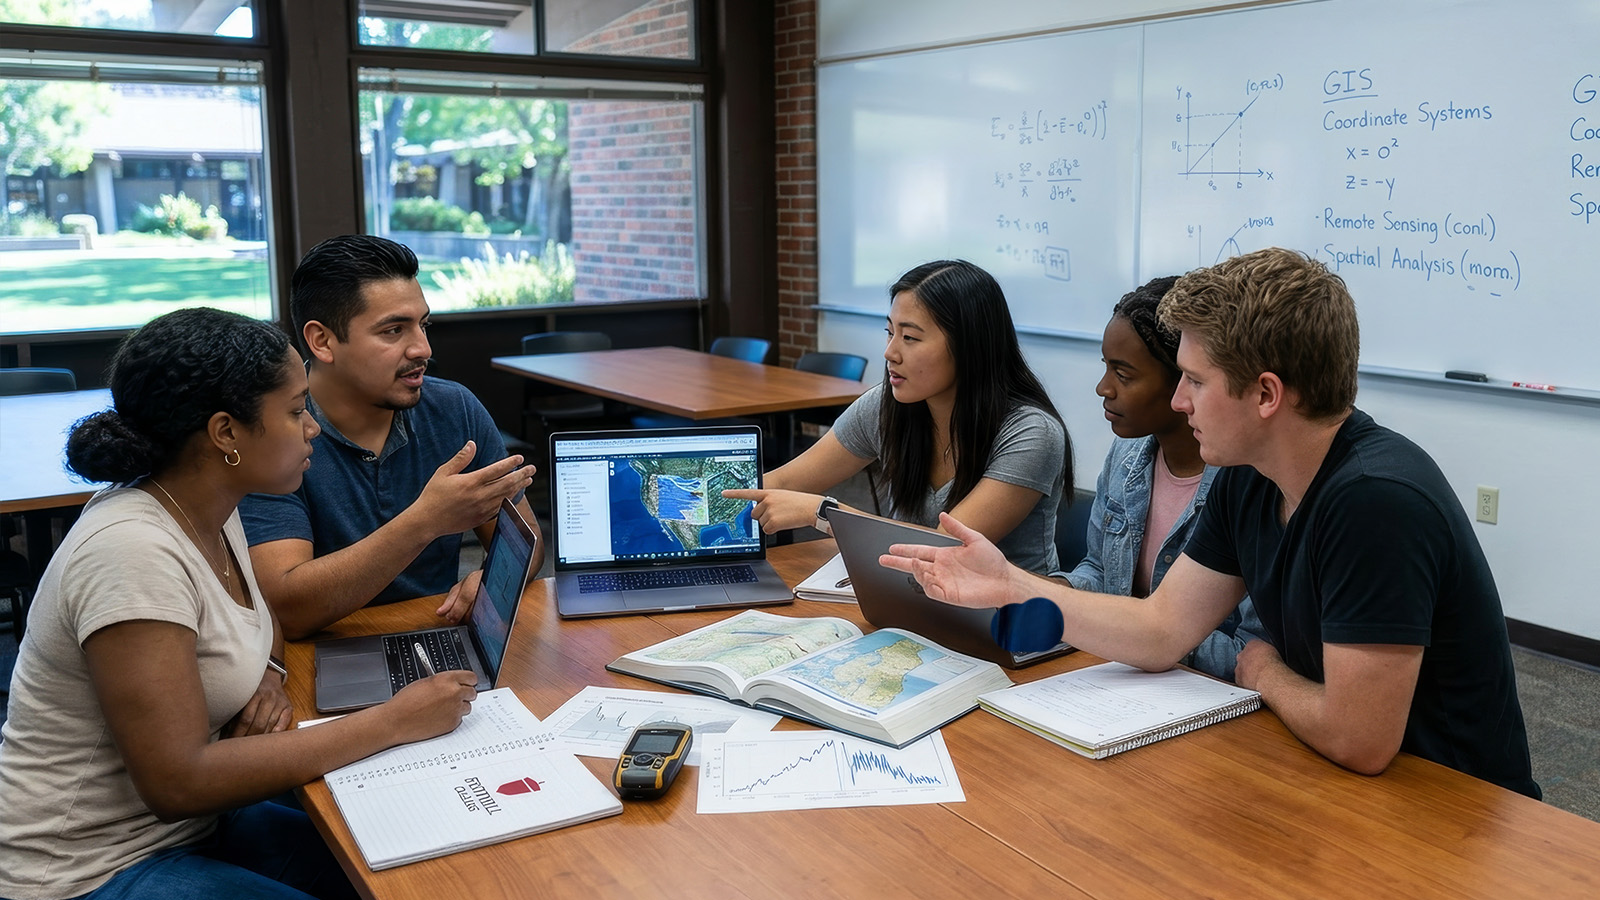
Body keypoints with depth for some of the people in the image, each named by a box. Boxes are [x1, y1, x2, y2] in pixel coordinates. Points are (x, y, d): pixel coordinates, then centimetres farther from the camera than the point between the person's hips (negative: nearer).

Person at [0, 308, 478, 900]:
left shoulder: (210, 513, -1)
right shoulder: (132, 551, -28)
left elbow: (252, 614, 20)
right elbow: (177, 783, -29)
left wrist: (268, 675, -4)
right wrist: (394, 722, -27)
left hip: (190, 827, 8)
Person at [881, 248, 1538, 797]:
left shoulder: (1377, 500, -30)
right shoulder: (1246, 483, -2)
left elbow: (1357, 741, -31)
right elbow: (1161, 631, 3)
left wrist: (1264, 672, -10)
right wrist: (1010, 586, -6)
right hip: (1322, 777, 7)